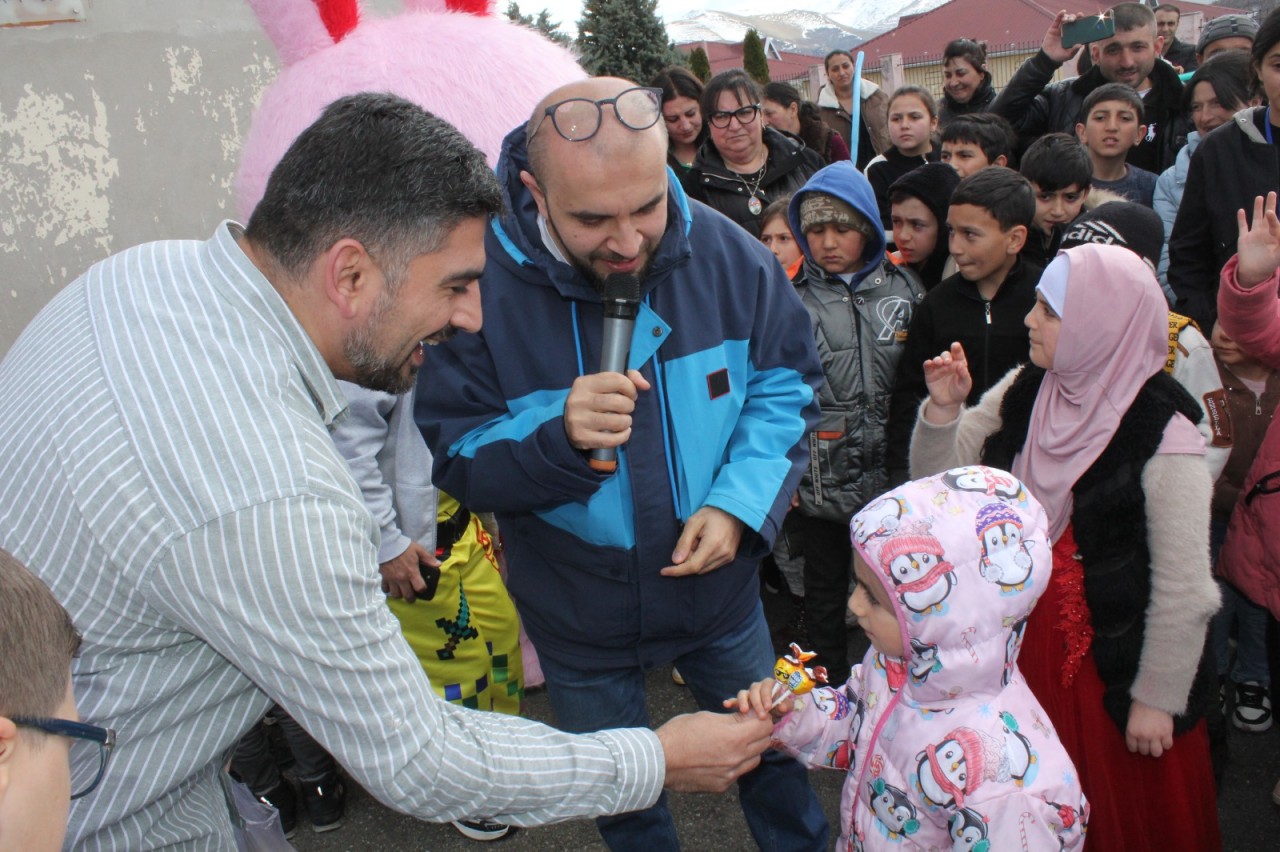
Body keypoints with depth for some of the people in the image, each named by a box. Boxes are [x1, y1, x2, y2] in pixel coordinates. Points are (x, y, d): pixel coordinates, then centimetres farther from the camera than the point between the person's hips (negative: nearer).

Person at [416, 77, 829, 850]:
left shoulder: (728, 255, -17)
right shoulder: (482, 284, -23)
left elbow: (785, 386, -5)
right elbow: (459, 458, -18)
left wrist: (739, 503, -19)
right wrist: (560, 437, -38)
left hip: (719, 584, 2)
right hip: (581, 619, -1)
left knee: (771, 750, 27)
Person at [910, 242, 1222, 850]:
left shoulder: (1162, 434, -20)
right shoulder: (1023, 392, -3)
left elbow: (1184, 587, -16)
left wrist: (1157, 698, -11)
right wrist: (943, 409, -14)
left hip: (1111, 657, -5)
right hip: (1019, 637, 5)